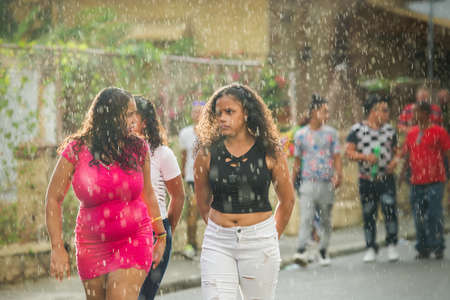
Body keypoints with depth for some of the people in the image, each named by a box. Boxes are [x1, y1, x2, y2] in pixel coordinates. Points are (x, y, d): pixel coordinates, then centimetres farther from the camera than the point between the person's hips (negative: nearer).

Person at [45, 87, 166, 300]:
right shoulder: (76, 151, -7)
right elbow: (53, 199, -3)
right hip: (92, 246, 0)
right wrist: (57, 248, -9)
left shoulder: (138, 149, 1)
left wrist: (161, 235, 18)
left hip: (134, 242, 0)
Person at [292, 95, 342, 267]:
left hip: (327, 183, 2)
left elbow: (337, 156, 5)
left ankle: (323, 251, 20)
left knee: (325, 219, 8)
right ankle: (301, 252, -22)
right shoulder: (301, 135, 6)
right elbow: (297, 160, 13)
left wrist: (338, 175, -10)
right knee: (306, 217, -14)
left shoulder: (331, 133, 7)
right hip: (308, 182, -2)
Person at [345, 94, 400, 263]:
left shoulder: (389, 130, 10)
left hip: (386, 178, 1)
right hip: (366, 180, -1)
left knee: (390, 209, -14)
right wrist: (364, 156, -17)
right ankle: (371, 249, 18)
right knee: (368, 215, 5)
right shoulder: (357, 129, 0)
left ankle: (392, 245, 1)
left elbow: (396, 151, 17)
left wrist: (395, 161, -4)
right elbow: (348, 151, -2)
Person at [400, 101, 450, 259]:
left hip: (435, 181, -5)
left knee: (434, 215, -8)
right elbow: (407, 155, 19)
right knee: (419, 217, 7)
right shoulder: (411, 133, 13)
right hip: (416, 182, 5)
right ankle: (423, 248, 15)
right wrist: (403, 172, 10)